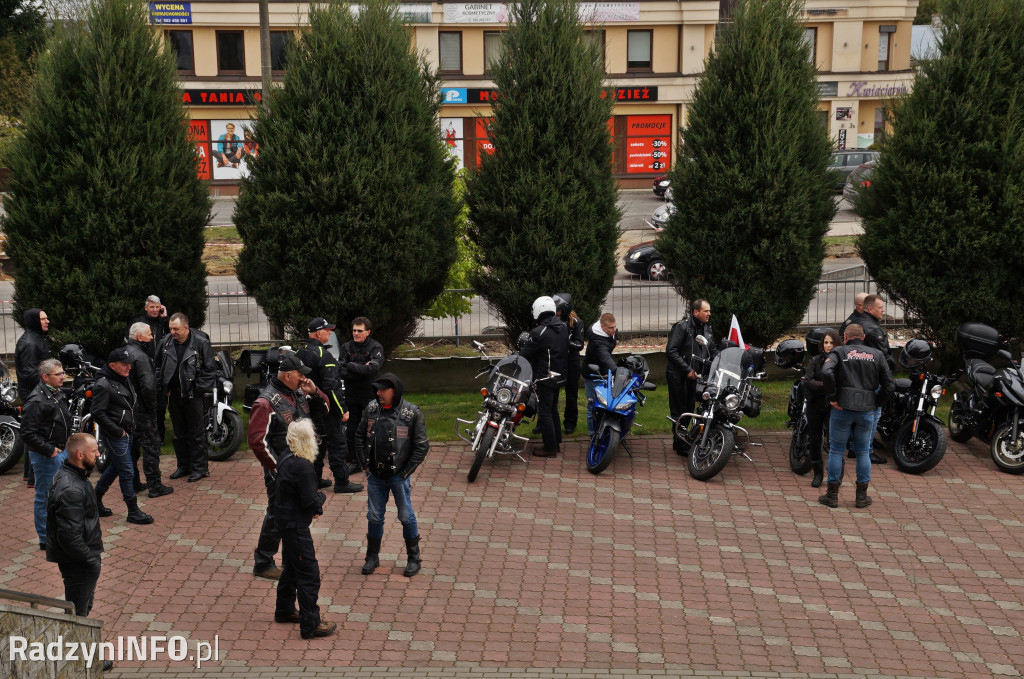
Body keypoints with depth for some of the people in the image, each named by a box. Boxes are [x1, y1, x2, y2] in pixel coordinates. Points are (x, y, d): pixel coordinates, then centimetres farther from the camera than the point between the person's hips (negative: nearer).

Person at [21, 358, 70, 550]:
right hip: (46, 456, -10)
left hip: (62, 451, 10)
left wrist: (68, 444, 14)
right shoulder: (36, 401, -21)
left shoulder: (58, 394, 10)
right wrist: (49, 451, -21)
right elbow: (28, 433, -25)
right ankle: (46, 539, 11)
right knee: (45, 498, 1)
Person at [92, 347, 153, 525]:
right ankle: (133, 512, 3)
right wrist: (117, 431, -19)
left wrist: (132, 425, 15)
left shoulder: (125, 380, 11)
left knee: (114, 468, 20)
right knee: (127, 472, -5)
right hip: (114, 436, -9)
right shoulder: (104, 385, -17)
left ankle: (95, 502, 34)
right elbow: (97, 413, -21)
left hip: (126, 434, 9)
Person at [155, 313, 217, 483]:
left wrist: (199, 389, -12)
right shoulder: (166, 342, 4)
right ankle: (183, 466, 26)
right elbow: (157, 365, 18)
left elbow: (210, 369, -7)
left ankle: (199, 467, 11)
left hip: (193, 394, -5)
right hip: (173, 394, 5)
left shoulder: (201, 343, -10)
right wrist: (162, 386, 8)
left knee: (197, 434, 1)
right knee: (179, 434, 15)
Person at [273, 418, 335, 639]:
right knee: (309, 574, -5)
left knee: (291, 567, 24)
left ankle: (284, 610, 37)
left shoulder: (286, 461, 6)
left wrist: (316, 506, 2)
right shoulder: (303, 467, -25)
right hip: (296, 527, -10)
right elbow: (310, 501, -23)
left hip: (286, 522, 10)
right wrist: (322, 497, -2)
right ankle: (310, 624, -2)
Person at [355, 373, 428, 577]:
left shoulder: (411, 413, -12)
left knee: (406, 516, 6)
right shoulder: (371, 408, -1)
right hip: (375, 475, 4)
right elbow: (360, 436, 11)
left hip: (399, 475, -4)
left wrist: (406, 472, -9)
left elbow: (421, 446, -8)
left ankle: (413, 558, 20)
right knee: (374, 516, 12)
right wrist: (365, 463, 3)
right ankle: (372, 557, 28)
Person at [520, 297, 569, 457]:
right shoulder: (563, 328, 4)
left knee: (544, 413, 0)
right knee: (553, 409, 21)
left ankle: (550, 448, 4)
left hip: (545, 378, -8)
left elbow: (525, 353, -12)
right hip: (560, 376, 8)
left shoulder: (539, 332, -21)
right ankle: (557, 443, 28)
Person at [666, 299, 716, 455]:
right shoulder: (682, 327, -15)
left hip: (693, 376, 8)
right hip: (678, 376, -8)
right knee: (679, 411, -1)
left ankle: (681, 441, 27)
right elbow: (671, 351, -21)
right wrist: (687, 370, -22)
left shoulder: (707, 329, 9)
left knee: (689, 409, 15)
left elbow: (712, 351, 16)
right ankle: (681, 446, 5)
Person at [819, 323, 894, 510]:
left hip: (842, 409, -2)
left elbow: (827, 372, -18)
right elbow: (889, 385, 5)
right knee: (863, 452, 13)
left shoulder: (839, 352, 1)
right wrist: (875, 400, 12)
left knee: (836, 450, 6)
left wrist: (833, 397, -11)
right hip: (867, 411, 2)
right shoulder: (876, 355, 10)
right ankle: (862, 496, 16)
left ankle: (832, 495, 11)